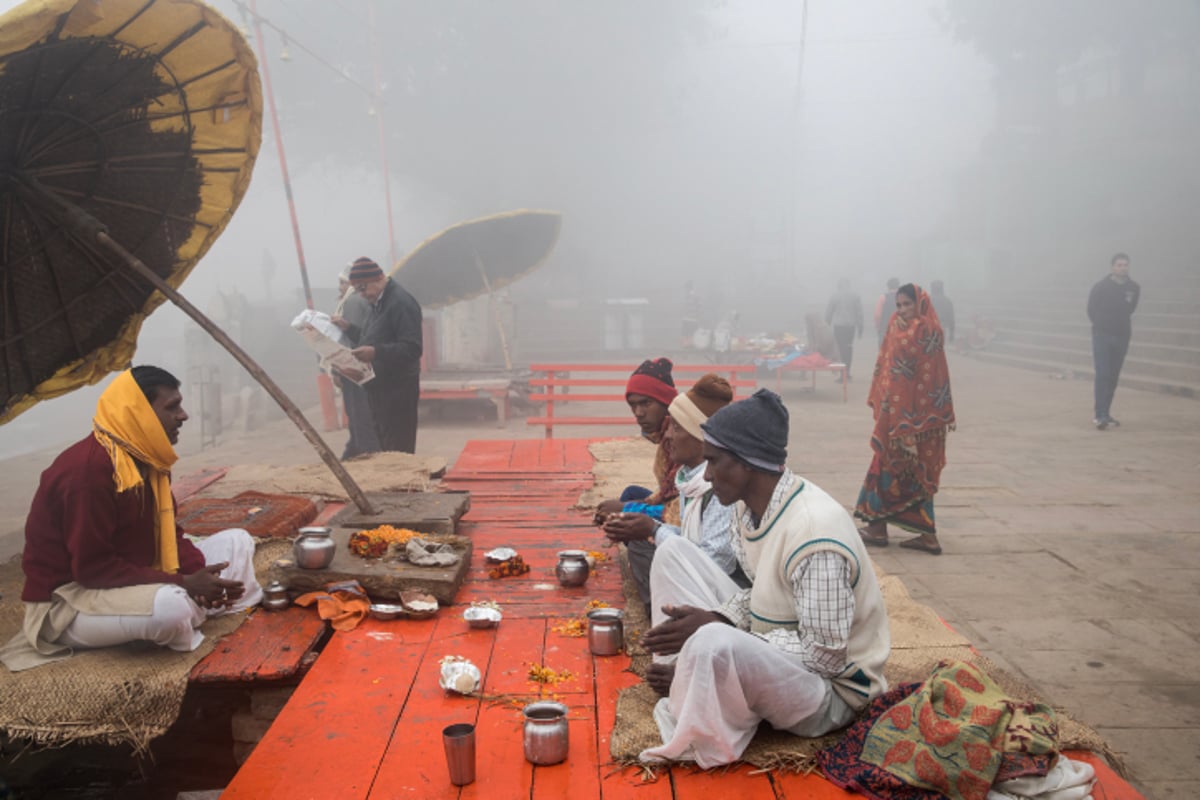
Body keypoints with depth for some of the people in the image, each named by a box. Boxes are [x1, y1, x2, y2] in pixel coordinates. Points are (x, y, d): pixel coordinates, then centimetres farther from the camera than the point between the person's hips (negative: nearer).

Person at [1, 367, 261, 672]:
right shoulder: (89, 469, -28)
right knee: (171, 606, -38)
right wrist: (184, 585, -27)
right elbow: (92, 568, -29)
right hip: (69, 602, -9)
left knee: (236, 542, 6)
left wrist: (200, 573, -13)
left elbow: (167, 531, 8)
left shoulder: (146, 458, 2)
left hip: (131, 583, 9)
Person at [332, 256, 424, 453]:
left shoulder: (401, 303, -16)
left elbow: (412, 349, -24)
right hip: (379, 389, 10)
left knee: (398, 452, -6)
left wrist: (376, 352, -34)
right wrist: (348, 327, 14)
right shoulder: (378, 303, 16)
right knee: (384, 449, 14)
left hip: (397, 391, -10)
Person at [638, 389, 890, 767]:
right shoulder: (749, 506, -3)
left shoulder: (814, 533, -30)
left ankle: (701, 740, -10)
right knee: (675, 550, 5)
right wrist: (718, 620, -13)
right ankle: (687, 688, -3)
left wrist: (715, 628, -25)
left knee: (714, 644, -40)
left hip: (830, 689, -9)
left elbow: (824, 656, -27)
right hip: (774, 649, 9)